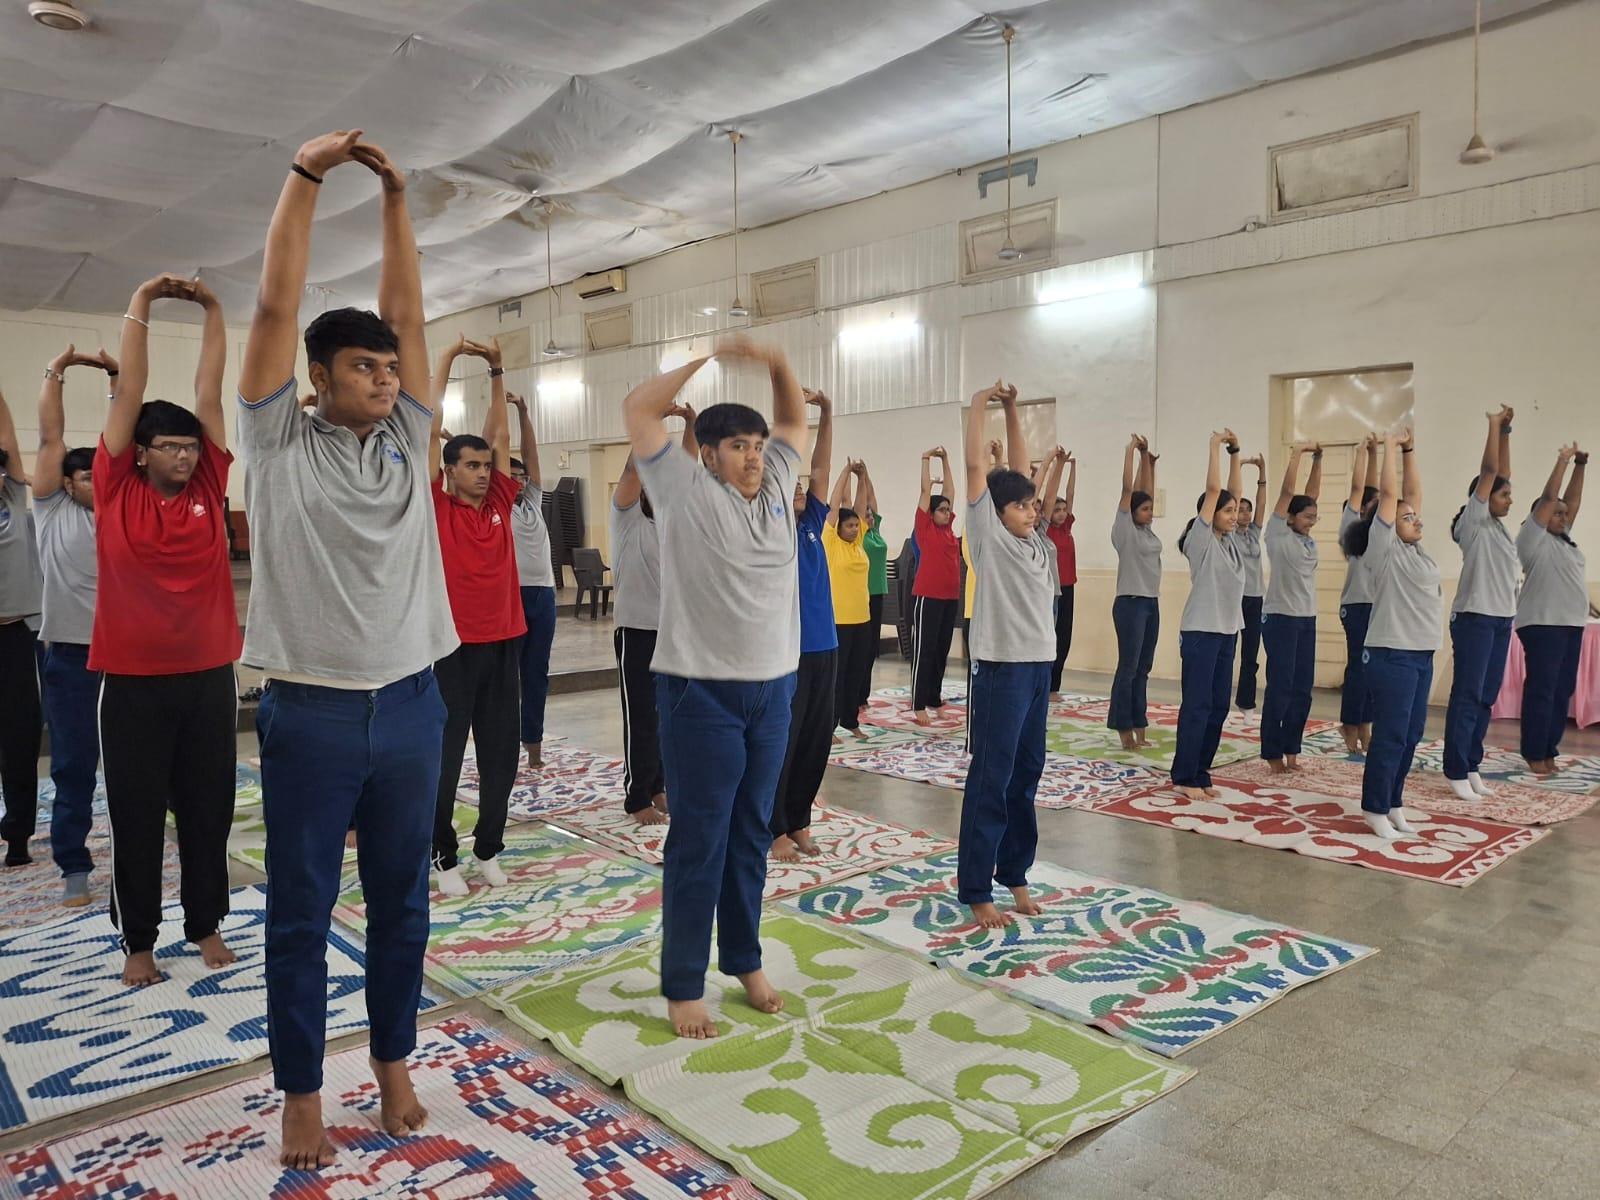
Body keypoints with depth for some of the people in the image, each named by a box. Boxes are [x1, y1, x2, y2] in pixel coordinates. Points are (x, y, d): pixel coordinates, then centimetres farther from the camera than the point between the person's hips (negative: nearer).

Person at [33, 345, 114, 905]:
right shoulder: (53, 511, 3)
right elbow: (51, 439, 0)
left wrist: (116, 377, -1)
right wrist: (55, 374, 0)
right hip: (71, 654, -1)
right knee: (73, 765, 5)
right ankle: (73, 867, 16)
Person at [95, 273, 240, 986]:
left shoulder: (207, 490, 4)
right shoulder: (116, 491, -1)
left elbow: (208, 396, 3)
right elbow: (130, 393, -2)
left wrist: (213, 312, 2)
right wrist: (140, 306, -2)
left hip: (209, 675, 2)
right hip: (133, 678, -2)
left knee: (209, 808, 11)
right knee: (137, 815, 9)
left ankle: (206, 923, 28)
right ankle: (138, 939, 24)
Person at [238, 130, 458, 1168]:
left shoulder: (406, 444, 8)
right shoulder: (279, 443, 0)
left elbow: (408, 313, 5)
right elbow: (277, 307, -6)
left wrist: (395, 197, 6)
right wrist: (307, 175, -3)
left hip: (412, 704, 3)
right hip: (311, 713, -3)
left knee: (402, 902, 13)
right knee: (301, 912, 9)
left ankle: (394, 1064, 30)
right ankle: (302, 1093, 25)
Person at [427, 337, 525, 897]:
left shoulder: (500, 504, 7)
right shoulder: (437, 509, -4)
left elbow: (500, 434, 13)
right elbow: (431, 427, -4)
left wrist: (496, 371, 12)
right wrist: (448, 359, 0)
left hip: (502, 642, 5)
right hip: (453, 646, -4)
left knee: (501, 752, 10)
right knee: (445, 756, 5)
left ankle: (489, 847, 25)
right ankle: (444, 855, 18)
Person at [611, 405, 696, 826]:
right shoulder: (627, 515, -5)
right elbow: (634, 469, -20)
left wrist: (691, 423, -5)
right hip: (637, 629, -6)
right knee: (641, 718, 0)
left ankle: (658, 785, 26)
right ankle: (637, 799, 9)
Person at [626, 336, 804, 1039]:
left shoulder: (776, 488, 9)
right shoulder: (687, 493, -4)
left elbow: (795, 420, 20)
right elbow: (639, 409, -5)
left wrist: (776, 364, 3)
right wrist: (710, 358, -4)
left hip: (773, 690, 6)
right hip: (701, 694, -6)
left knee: (752, 835, 15)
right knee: (699, 839, 1)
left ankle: (745, 962, 30)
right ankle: (683, 987, 14)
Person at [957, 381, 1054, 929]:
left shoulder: (1034, 539, 12)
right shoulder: (988, 536, -6)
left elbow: (1018, 470, 16)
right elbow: (976, 467, -9)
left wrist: (1012, 410, 11)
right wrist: (980, 404, -2)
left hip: (1039, 664, 8)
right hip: (1001, 667, -7)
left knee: (1026, 773, 13)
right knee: (991, 779, -3)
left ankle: (1014, 874, 25)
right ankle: (975, 889, 6)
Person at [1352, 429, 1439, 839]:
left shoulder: (1414, 550, 13)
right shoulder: (1384, 549, -9)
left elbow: (1412, 492, 14)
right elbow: (1388, 495, -13)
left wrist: (1410, 450, 14)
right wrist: (1390, 447, -6)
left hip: (1421, 653, 9)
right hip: (1392, 655, -9)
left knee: (1411, 734, 12)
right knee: (1391, 735, -4)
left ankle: (1392, 804, 21)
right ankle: (1375, 809, 6)